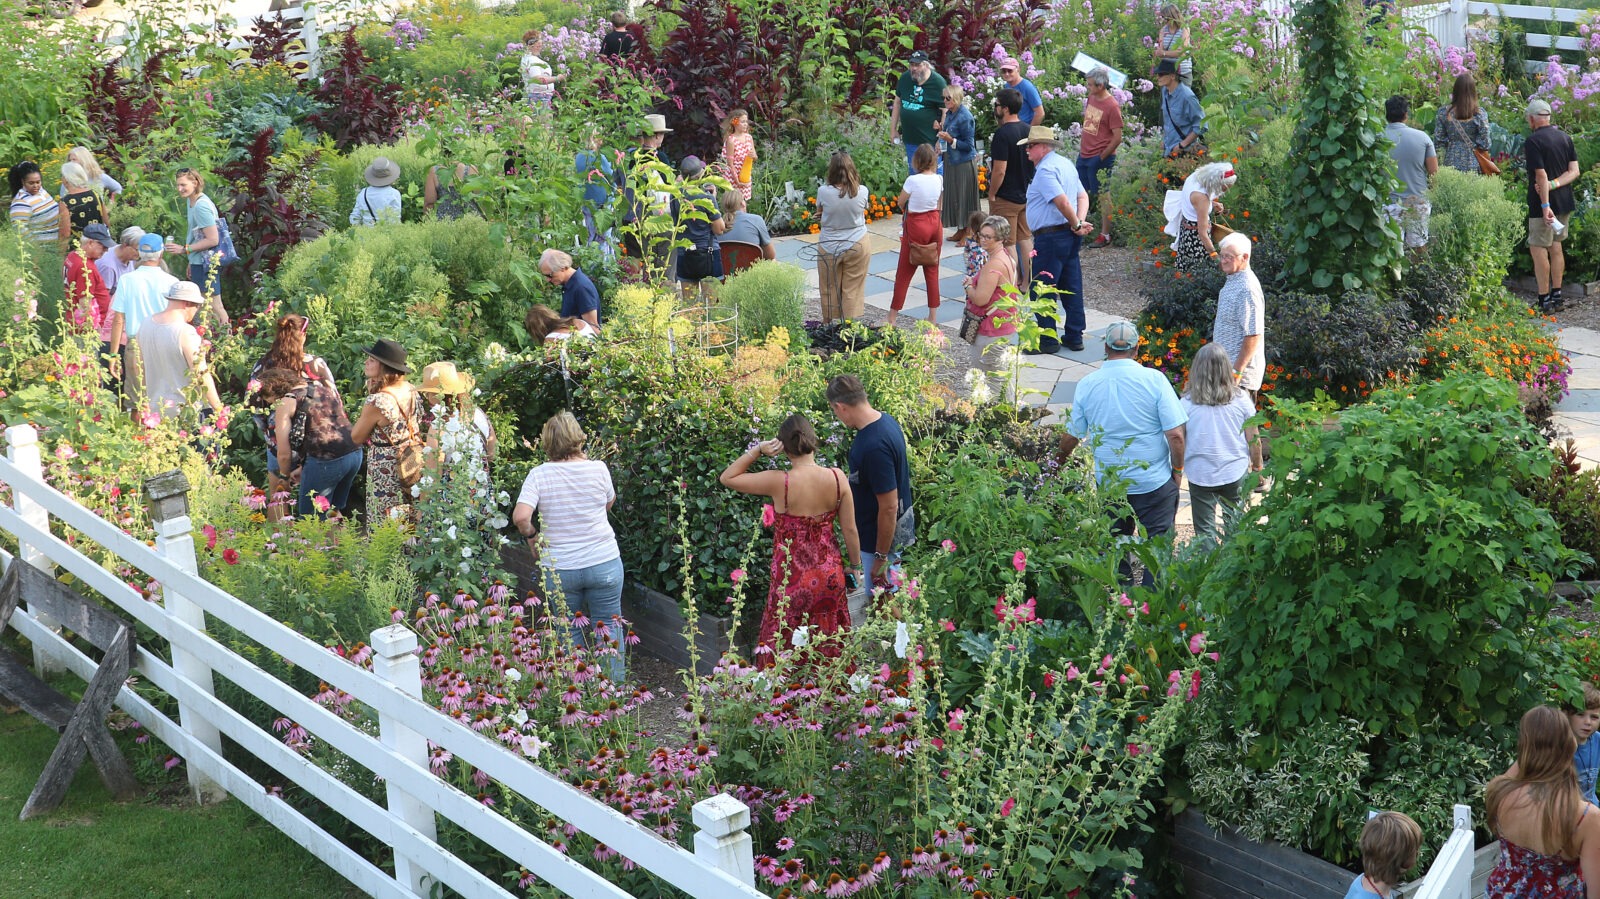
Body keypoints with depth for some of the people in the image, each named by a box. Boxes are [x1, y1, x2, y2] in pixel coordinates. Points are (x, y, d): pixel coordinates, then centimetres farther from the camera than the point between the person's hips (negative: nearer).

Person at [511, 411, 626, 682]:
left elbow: (520, 517, -23)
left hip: (559, 569, 0)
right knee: (608, 628, 14)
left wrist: (531, 535, -4)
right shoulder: (598, 469, -8)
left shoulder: (539, 475, -11)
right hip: (604, 564, 0)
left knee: (569, 633, 16)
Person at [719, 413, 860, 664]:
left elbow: (727, 478, -9)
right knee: (827, 646, 19)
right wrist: (855, 566, 13)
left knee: (784, 651, 12)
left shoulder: (779, 483, -21)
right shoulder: (837, 478, -11)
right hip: (829, 575, 4)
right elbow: (850, 530, -2)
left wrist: (758, 450, -11)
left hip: (792, 578, -3)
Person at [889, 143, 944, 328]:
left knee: (904, 273, 3)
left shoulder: (912, 181, -19)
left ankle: (892, 318, 7)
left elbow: (900, 202, -6)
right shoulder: (939, 180, -4)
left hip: (916, 226, -5)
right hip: (935, 224, 5)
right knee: (932, 271, 13)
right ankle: (933, 317, 16)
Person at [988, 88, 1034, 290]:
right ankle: (1027, 282, 22)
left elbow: (1000, 170, -24)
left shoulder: (1003, 134, -22)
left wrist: (992, 195, -12)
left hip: (1006, 198, -8)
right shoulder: (1028, 130, 3)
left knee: (1008, 244, 1)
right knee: (1025, 239, 16)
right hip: (1026, 195, 8)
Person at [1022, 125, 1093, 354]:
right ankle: (1074, 336, 19)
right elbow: (1082, 196, 15)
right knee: (1072, 288, 13)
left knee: (1042, 292, -1)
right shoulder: (1065, 164, 16)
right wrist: (1079, 222, -1)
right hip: (1069, 236, 10)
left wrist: (1076, 224, -13)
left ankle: (1047, 340, 3)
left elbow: (1062, 201, -26)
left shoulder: (1045, 169, -16)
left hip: (1050, 238, -10)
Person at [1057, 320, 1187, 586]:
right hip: (1154, 482, -3)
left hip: (1108, 482, 3)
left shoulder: (1087, 384, -6)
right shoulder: (1154, 379, -14)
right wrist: (1178, 469, 1)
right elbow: (1175, 435, -16)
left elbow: (1071, 437, 4)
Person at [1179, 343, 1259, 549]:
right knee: (1234, 525, 17)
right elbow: (1253, 439, 0)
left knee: (1205, 530, 9)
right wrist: (1257, 464, 16)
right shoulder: (1241, 400, -8)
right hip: (1235, 472, 1)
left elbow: (1178, 440, -5)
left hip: (1200, 473, -1)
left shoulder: (1187, 403, -12)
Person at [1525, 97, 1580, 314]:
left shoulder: (1534, 141, -16)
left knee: (1538, 249, -1)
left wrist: (1545, 205, -23)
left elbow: (1541, 175, -22)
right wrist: (1554, 184, -9)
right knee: (1555, 247, 16)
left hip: (1543, 205, -8)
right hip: (1565, 203, 8)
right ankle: (1557, 295, 20)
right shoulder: (1564, 137, 8)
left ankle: (1545, 300, -1)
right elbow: (1574, 171, 3)